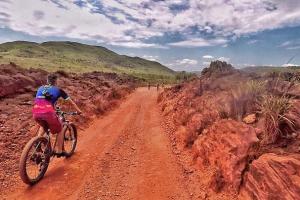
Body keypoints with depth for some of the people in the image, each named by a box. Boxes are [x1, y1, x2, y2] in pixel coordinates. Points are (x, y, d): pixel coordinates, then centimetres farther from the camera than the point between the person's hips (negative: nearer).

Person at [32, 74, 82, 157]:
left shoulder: (40, 88, 28)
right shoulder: (58, 90, 16)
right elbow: (71, 101, 23)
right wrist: (78, 110, 36)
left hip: (36, 112, 5)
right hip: (48, 112, -5)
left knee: (43, 126, 38)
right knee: (60, 129, 20)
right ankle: (59, 151, 22)